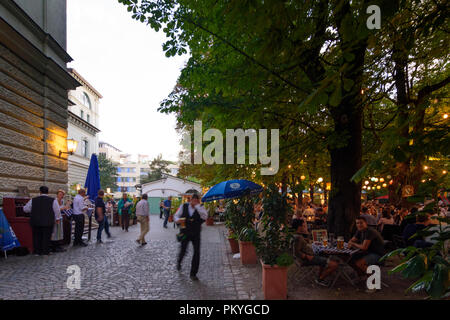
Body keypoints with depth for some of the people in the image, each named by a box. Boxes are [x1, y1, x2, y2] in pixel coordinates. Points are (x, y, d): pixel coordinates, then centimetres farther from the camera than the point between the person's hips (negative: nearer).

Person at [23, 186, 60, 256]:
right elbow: (57, 212, -2)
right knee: (46, 237, 6)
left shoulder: (33, 200, 2)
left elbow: (25, 209, 14)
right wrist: (54, 219, 14)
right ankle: (45, 252, 9)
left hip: (35, 222, 2)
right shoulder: (53, 200, -5)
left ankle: (37, 252, 19)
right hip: (48, 223, -2)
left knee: (36, 237, 14)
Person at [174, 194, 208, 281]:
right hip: (185, 233, 1)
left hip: (196, 234, 0)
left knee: (197, 252, -3)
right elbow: (176, 215, 6)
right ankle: (179, 262, 46)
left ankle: (193, 274, 12)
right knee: (183, 250, 7)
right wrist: (177, 220, -18)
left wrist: (197, 206, -25)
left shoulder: (201, 208, -6)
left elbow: (205, 216, -24)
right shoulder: (184, 206, -1)